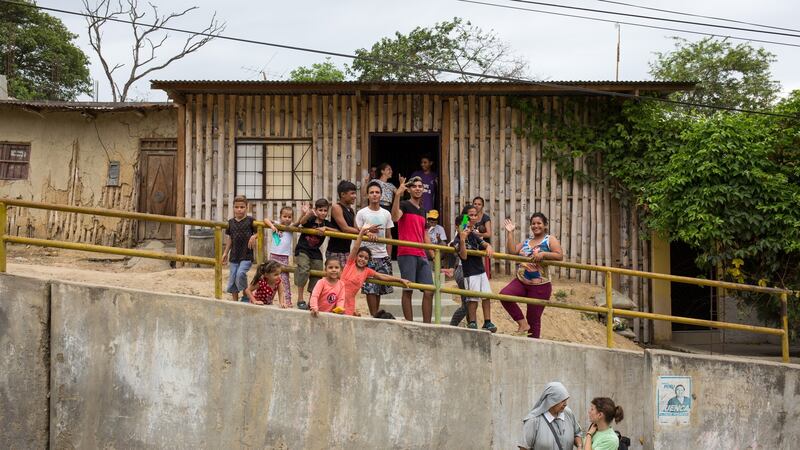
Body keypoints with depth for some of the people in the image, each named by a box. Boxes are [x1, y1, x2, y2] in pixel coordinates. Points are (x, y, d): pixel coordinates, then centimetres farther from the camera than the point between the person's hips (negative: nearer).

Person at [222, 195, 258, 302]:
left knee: (240, 273, -23)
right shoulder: (231, 222, 8)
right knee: (232, 278, 4)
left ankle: (246, 295, -4)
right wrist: (225, 253, 18)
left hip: (246, 255, -4)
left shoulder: (250, 220, -4)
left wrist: (254, 236, -17)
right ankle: (234, 301, 15)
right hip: (234, 256, 4)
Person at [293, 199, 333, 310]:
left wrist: (325, 228, -20)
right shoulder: (310, 219, -8)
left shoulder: (326, 224, 4)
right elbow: (302, 222, -29)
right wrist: (306, 214, -50)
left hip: (315, 253, 5)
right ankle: (300, 299, -20)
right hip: (302, 250, -5)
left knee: (316, 278, 4)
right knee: (304, 269, -27)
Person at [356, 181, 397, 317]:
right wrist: (368, 232, -20)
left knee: (380, 288, 7)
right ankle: (374, 317, -1)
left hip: (383, 256, 4)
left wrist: (389, 256, 6)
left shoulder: (386, 214, 10)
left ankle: (377, 315, 17)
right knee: (370, 289, -6)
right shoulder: (361, 213, 0)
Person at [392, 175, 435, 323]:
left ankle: (427, 325, 6)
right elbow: (395, 217, -22)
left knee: (429, 291, 2)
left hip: (422, 255, 7)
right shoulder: (404, 205, 0)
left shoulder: (422, 211, 21)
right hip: (406, 254, -7)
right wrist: (397, 195, -29)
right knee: (407, 290, -5)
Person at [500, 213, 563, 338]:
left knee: (533, 318, 1)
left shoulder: (550, 239, -1)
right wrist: (510, 233, 5)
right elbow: (513, 251, 5)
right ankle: (522, 323, -11)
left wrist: (543, 254, -28)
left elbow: (559, 256, -14)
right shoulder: (527, 241, 16)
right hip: (521, 281, 5)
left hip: (539, 286, -5)